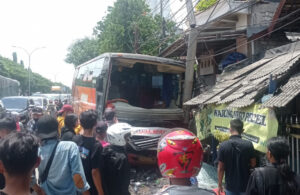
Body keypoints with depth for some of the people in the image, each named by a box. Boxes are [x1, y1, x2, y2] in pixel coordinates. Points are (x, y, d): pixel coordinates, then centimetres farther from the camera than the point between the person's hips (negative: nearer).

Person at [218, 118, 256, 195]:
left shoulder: (223, 146, -14)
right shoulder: (248, 145, -14)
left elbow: (220, 168, -9)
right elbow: (253, 164, -4)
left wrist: (220, 184, 2)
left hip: (230, 185, 0)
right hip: (245, 184, 0)